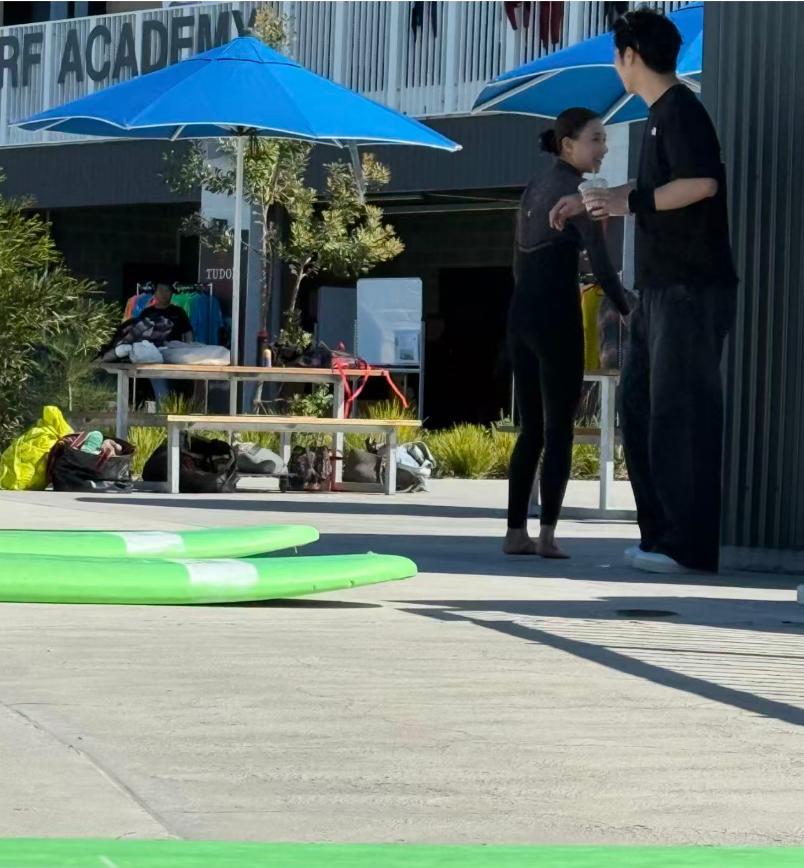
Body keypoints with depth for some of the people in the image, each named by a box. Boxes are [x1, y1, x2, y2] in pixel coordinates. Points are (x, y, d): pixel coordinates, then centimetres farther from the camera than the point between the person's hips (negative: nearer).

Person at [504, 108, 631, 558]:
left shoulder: (533, 190, 17)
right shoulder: (576, 191, -7)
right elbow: (601, 262, -13)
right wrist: (628, 310, -4)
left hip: (521, 315, 8)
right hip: (557, 317, -8)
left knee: (531, 427, 11)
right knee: (559, 428, -4)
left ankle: (516, 531, 8)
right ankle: (547, 533, -10)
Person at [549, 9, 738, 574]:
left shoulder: (682, 110, -11)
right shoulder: (661, 114, 17)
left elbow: (701, 183, -25)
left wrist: (630, 203, -19)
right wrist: (588, 201, 36)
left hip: (692, 289, -10)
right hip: (661, 288, 10)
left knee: (679, 412, -9)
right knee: (640, 405, 10)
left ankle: (689, 544, -7)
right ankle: (661, 532, 13)